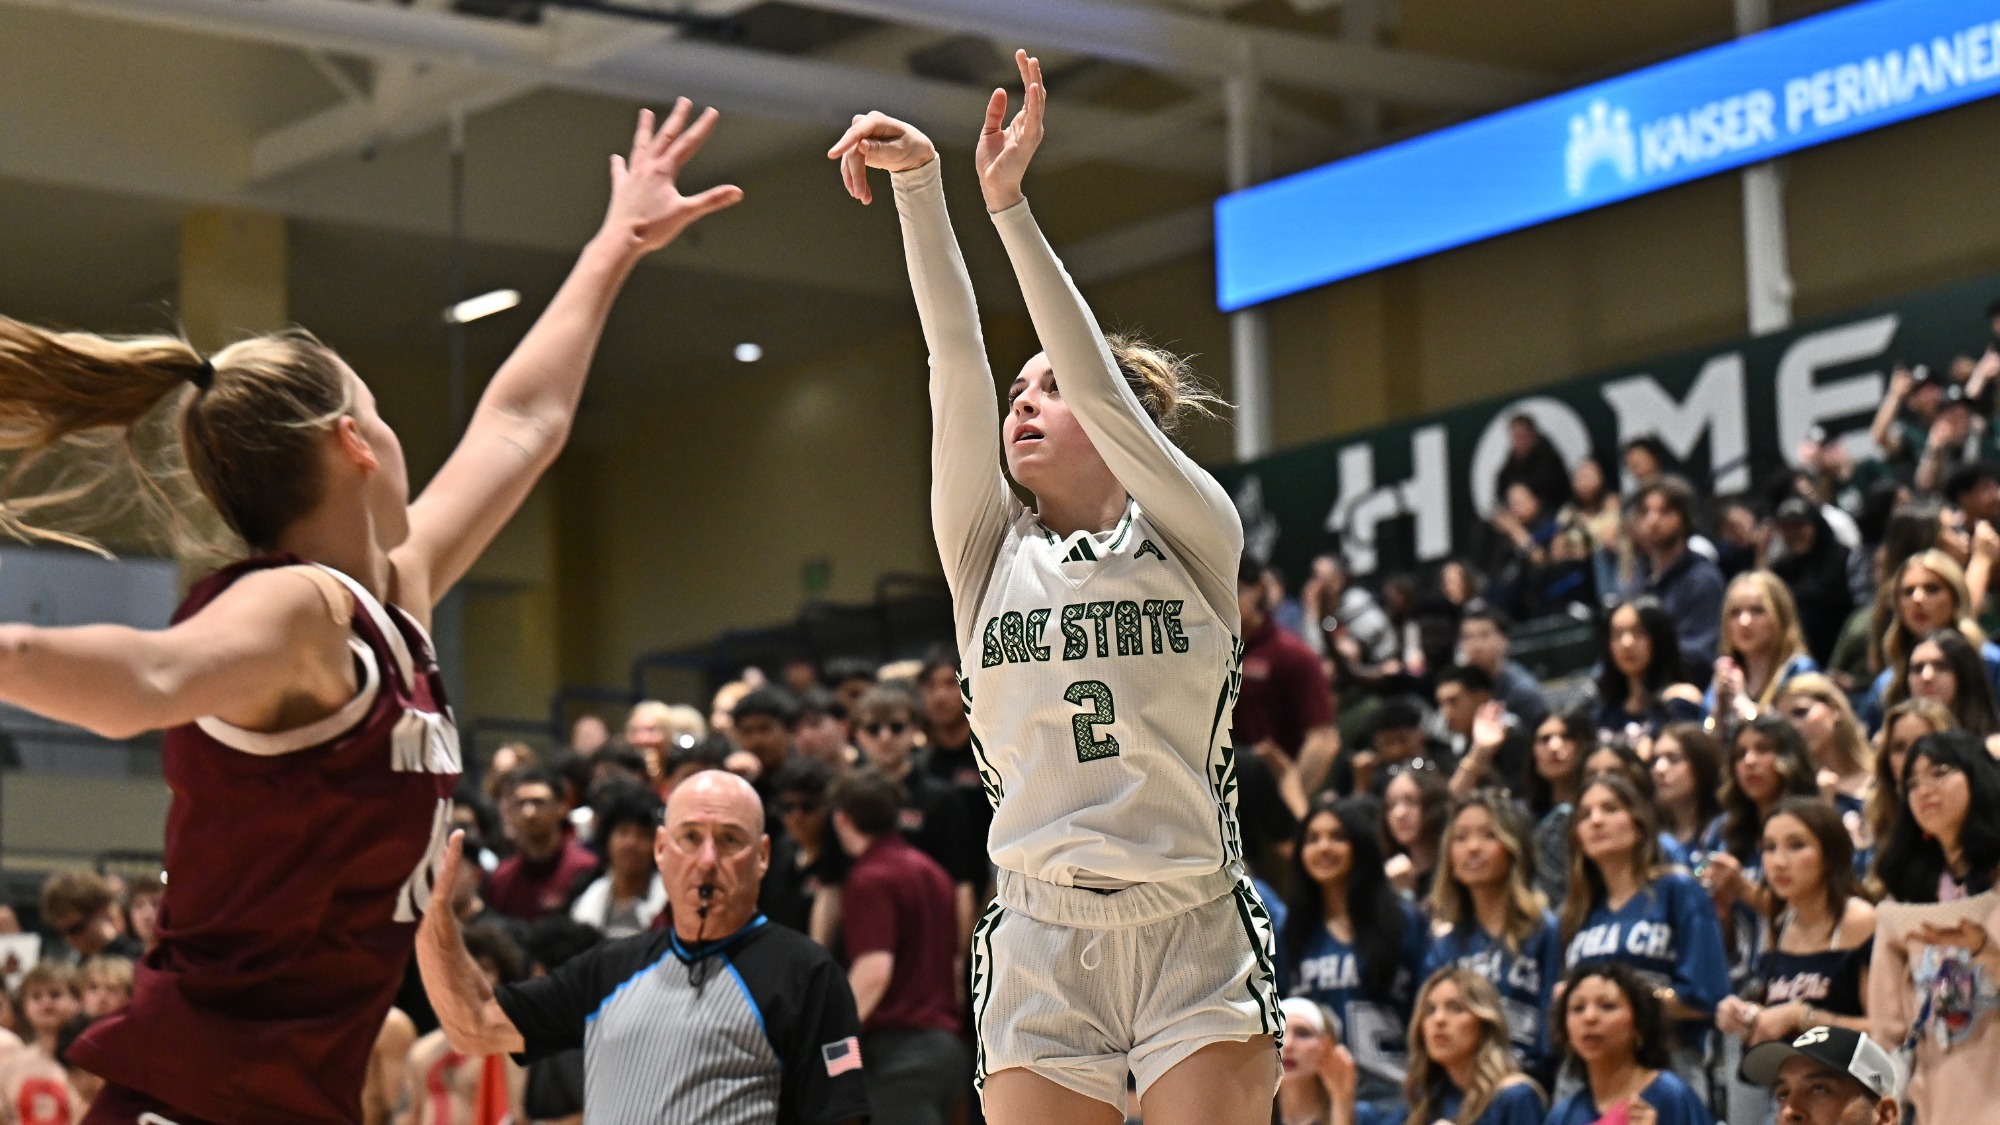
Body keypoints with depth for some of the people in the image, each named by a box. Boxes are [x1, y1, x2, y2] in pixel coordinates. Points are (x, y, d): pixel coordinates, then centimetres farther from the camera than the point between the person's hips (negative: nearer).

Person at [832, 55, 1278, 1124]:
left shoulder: (1195, 535, 4)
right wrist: (918, 185, -11)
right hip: (1041, 944, 2)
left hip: (1193, 933, -2)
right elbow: (959, 368, 0)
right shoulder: (988, 555, 10)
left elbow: (1099, 385, -9)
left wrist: (1007, 203, -16)